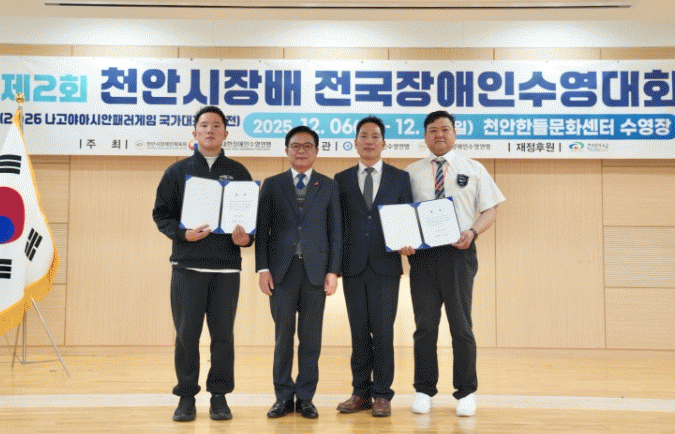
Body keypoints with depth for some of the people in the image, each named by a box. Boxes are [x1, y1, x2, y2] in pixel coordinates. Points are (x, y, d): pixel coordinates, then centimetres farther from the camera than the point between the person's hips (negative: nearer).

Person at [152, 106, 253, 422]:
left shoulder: (238, 173, 11)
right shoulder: (178, 171, 9)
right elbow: (161, 214, 6)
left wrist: (246, 238, -9)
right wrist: (182, 233, -12)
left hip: (226, 267, 1)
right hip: (187, 266, 0)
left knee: (223, 334, 3)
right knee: (187, 333, 2)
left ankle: (219, 396, 16)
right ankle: (186, 396, 14)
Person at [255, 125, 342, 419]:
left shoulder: (328, 186, 10)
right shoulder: (272, 185, 10)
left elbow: (335, 230, 6)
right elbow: (262, 229, 6)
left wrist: (333, 270, -2)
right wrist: (263, 268, -3)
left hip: (316, 270, 0)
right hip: (282, 270, 0)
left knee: (311, 337, 4)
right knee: (283, 335, 4)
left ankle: (305, 397, 14)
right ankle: (283, 396, 15)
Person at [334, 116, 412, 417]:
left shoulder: (400, 178, 9)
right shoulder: (342, 179, 12)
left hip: (386, 265, -1)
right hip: (353, 266, 1)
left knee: (383, 330, -1)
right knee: (359, 331, 6)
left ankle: (382, 395, 9)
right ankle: (361, 392, 16)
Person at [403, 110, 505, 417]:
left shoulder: (473, 169, 10)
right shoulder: (411, 173, 11)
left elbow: (490, 209, 6)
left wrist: (473, 232, -12)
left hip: (459, 252, -1)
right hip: (422, 254, 1)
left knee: (461, 325, 3)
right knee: (425, 325, 5)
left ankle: (466, 392, 15)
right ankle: (424, 391, 16)